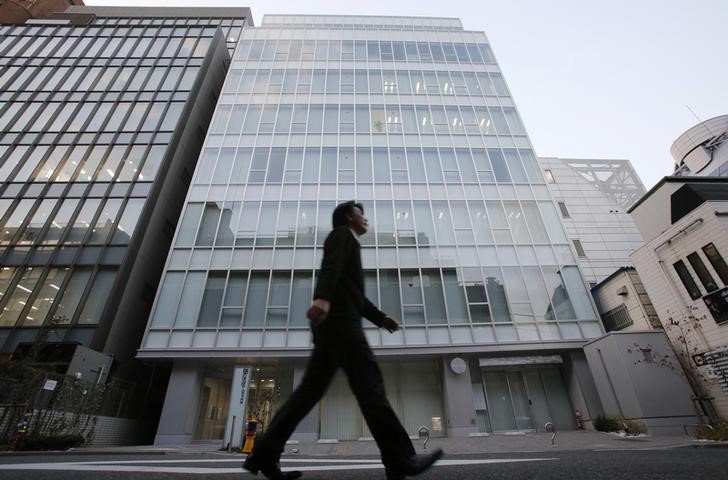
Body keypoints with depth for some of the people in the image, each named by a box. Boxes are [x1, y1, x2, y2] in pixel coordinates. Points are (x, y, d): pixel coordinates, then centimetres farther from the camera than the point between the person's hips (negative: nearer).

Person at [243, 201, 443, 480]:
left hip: (332, 322, 10)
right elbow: (330, 266, -16)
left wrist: (380, 318, 25)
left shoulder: (348, 244, 36)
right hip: (337, 319, -10)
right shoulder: (342, 234, 7)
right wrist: (323, 297, -34)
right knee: (369, 384, -12)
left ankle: (264, 454, 5)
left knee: (310, 389, 4)